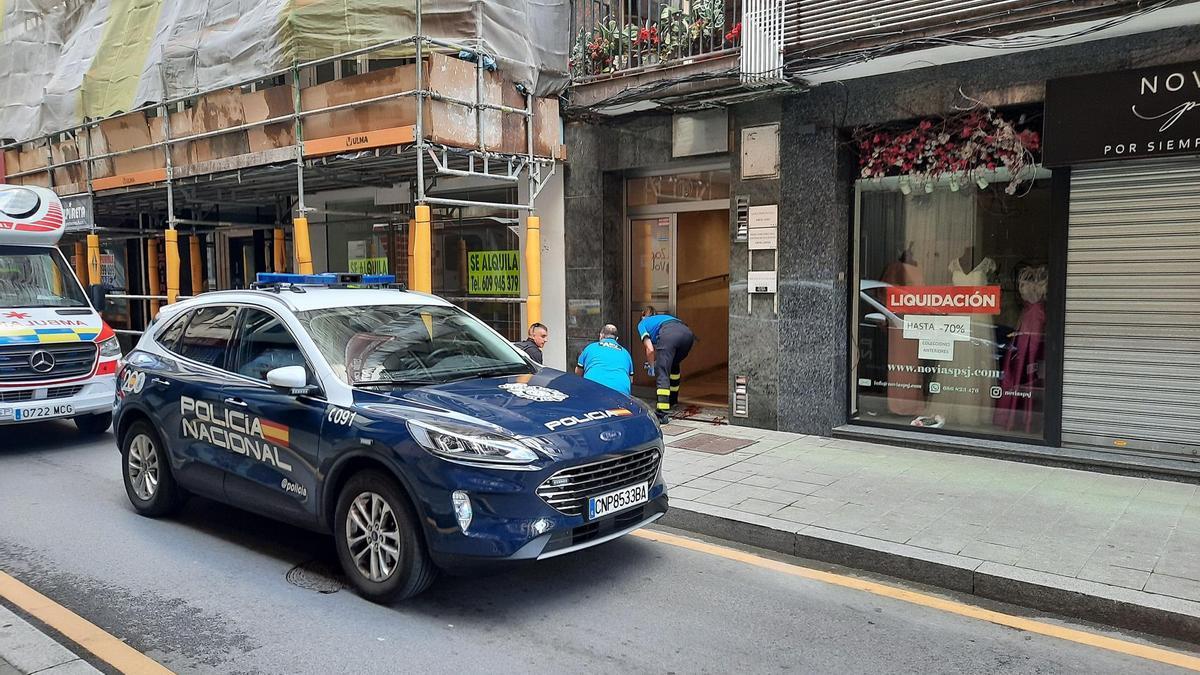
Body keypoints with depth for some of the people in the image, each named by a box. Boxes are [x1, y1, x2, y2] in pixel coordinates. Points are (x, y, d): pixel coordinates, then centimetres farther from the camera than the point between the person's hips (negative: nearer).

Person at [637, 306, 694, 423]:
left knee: (662, 374, -3)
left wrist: (651, 366, 31)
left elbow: (650, 349, 16)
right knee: (674, 365, 31)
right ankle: (673, 399, 42)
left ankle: (663, 413, -16)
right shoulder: (664, 316, 45)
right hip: (687, 332, 6)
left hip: (669, 334, -6)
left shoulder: (642, 323, 29)